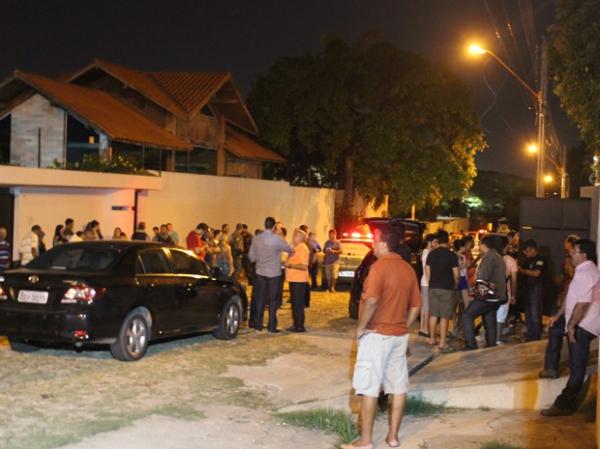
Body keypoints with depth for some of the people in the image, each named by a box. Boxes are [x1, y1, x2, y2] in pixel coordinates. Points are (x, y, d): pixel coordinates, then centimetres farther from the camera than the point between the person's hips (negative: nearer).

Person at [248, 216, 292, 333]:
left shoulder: (256, 239, -2)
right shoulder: (277, 239, -15)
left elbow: (251, 256, 4)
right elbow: (289, 249, -2)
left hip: (260, 273, 4)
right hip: (274, 274, -4)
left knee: (260, 299, 11)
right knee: (273, 300, 4)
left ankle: (258, 325, 13)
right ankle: (272, 327, 6)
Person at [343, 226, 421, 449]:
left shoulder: (379, 266, -16)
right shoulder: (408, 269, 7)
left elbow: (371, 301, -26)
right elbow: (416, 306, 9)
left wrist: (361, 327, -15)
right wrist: (404, 327, 15)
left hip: (377, 334, -7)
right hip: (400, 335, 7)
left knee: (369, 388, -1)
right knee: (398, 387, 10)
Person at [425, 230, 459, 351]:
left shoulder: (431, 254, 3)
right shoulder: (451, 255, -9)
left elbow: (427, 271, 7)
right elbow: (456, 274, -8)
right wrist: (456, 284, 10)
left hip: (433, 287, 4)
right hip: (447, 288, -4)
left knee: (433, 314, 13)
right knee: (444, 316, -1)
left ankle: (432, 339, 20)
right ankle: (442, 342, 0)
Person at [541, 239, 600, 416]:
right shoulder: (583, 270, 12)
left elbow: (582, 303, -30)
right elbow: (572, 298, 19)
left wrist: (571, 326, -22)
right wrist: (559, 315, 20)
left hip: (584, 325, -11)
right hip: (578, 321, 11)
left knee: (577, 368, -6)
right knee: (555, 327, 32)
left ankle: (565, 404, -3)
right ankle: (551, 368, 35)